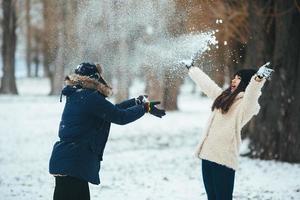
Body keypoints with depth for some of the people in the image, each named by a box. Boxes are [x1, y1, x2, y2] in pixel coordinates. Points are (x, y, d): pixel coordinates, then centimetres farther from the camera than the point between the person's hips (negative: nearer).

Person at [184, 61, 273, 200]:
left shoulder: (247, 104, -5)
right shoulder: (223, 96, 19)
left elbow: (252, 92, -27)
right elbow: (206, 83, 32)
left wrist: (259, 78, -47)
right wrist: (191, 68, 44)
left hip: (224, 159, -8)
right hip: (207, 155, 8)